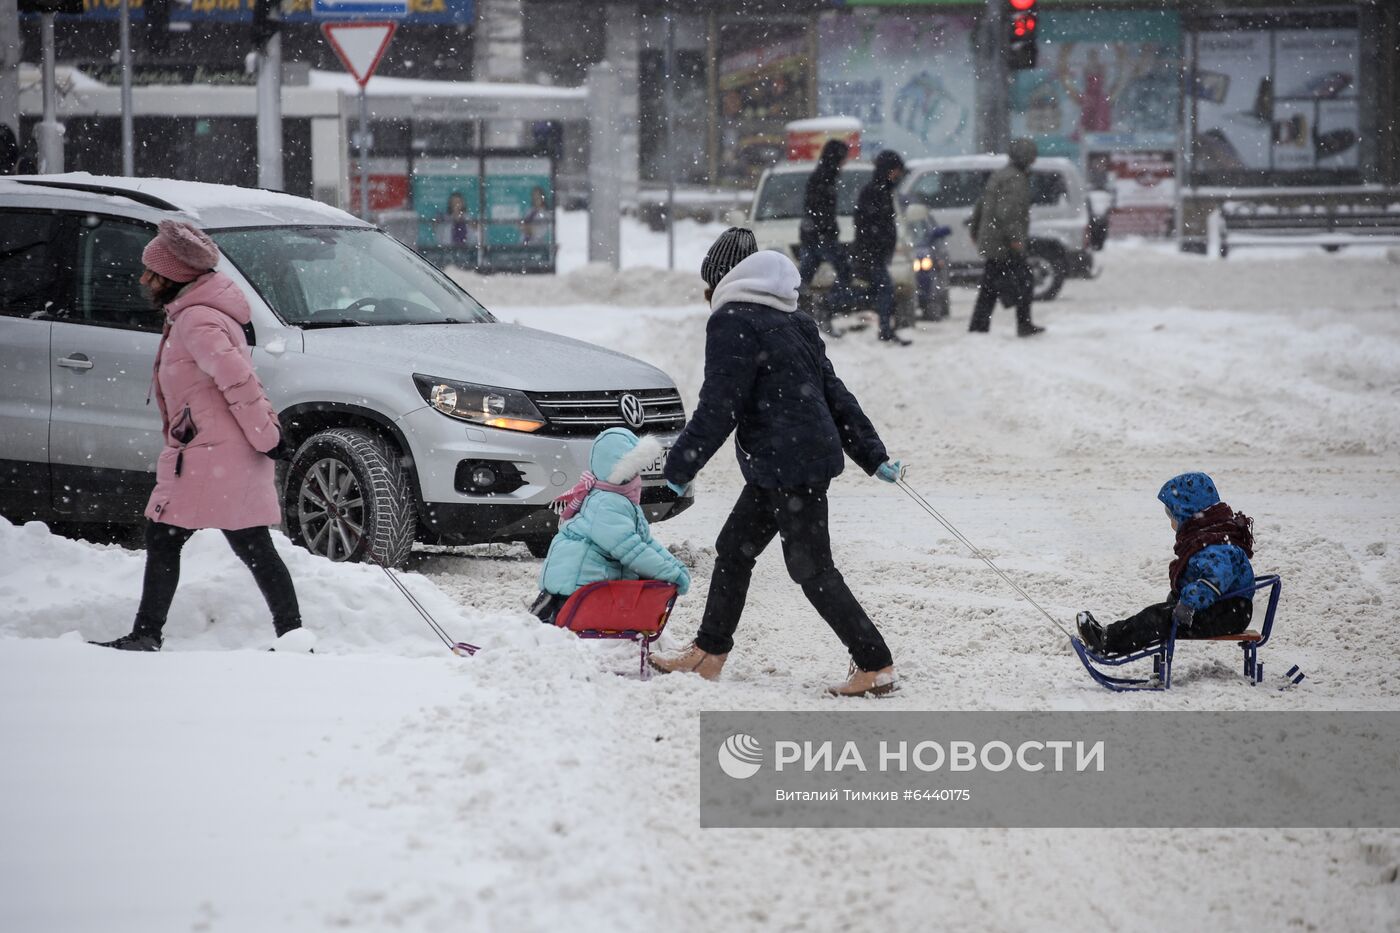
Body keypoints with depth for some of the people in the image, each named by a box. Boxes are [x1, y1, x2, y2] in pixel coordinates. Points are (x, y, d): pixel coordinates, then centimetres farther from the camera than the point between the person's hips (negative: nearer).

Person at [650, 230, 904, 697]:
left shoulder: (732, 324, -14)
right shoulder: (792, 324, 15)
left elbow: (718, 408, -18)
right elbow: (834, 393, 17)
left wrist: (680, 465, -11)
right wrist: (874, 455, 19)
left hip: (791, 467, -10)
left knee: (811, 569, -3)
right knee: (734, 549, 17)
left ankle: (875, 666, 0)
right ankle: (708, 653, 27)